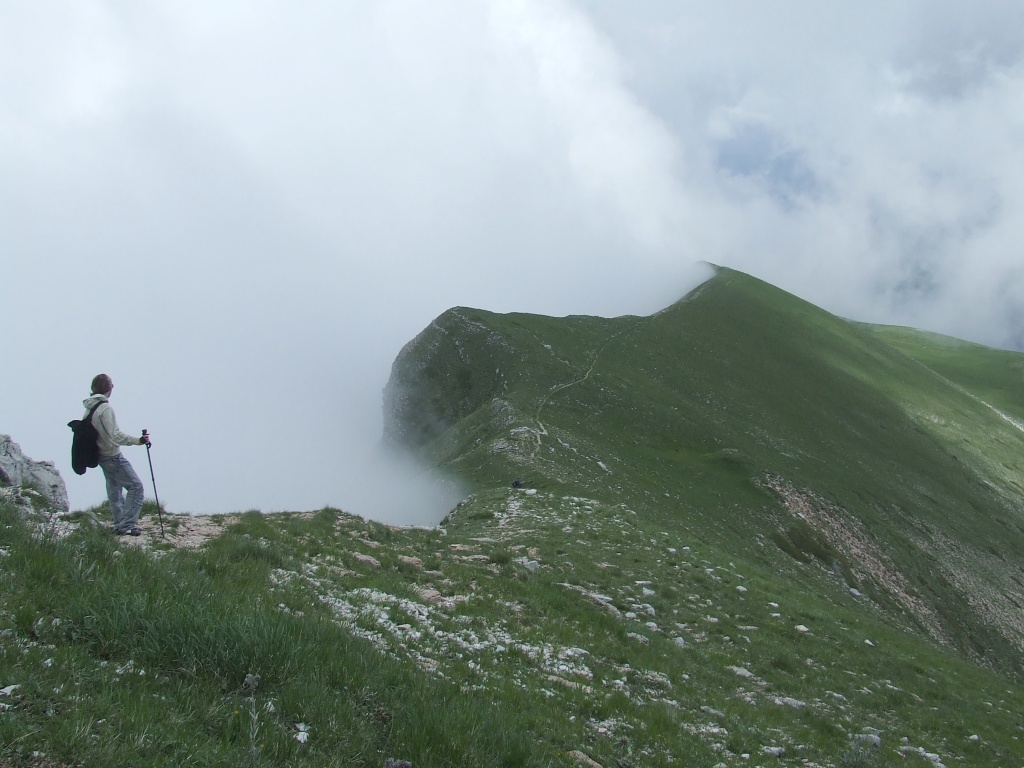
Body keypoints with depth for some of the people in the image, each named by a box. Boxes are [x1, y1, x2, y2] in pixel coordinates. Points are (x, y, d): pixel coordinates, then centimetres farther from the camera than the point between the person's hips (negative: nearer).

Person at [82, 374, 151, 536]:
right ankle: (127, 525, -9)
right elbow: (115, 436, -28)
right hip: (113, 457, -10)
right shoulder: (105, 408, -21)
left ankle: (120, 525, 23)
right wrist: (138, 441, -31)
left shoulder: (89, 408, 6)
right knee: (136, 486, -6)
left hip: (100, 455, 10)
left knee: (114, 490, 18)